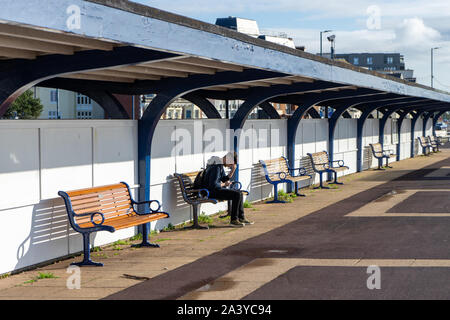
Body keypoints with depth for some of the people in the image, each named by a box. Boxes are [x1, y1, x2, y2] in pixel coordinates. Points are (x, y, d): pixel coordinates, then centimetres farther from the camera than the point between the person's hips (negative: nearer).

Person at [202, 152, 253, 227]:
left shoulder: (220, 165, 11)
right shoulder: (217, 166, -22)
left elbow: (225, 179, 17)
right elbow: (213, 185, -26)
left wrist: (232, 170, 2)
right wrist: (224, 184, -9)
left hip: (216, 189, 11)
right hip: (212, 191, -11)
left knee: (239, 193, 10)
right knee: (236, 194, -18)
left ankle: (241, 218, 12)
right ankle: (233, 220, -10)